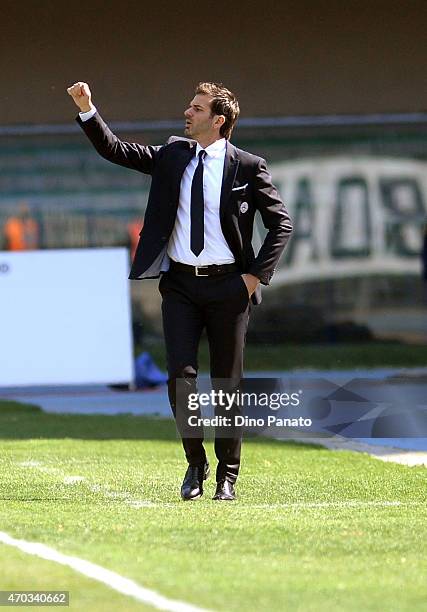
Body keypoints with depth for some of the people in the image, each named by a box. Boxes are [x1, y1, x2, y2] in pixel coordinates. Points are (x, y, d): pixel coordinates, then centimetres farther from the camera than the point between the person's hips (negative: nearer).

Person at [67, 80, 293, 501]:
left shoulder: (248, 167, -3)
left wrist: (256, 275, -6)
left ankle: (227, 476, 15)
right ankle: (195, 463, 10)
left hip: (228, 285, -2)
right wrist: (87, 110, -6)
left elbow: (281, 224, 0)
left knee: (228, 382, 4)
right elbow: (115, 150, 6)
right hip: (180, 284, 2)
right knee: (180, 376, -8)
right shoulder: (172, 156, 7)